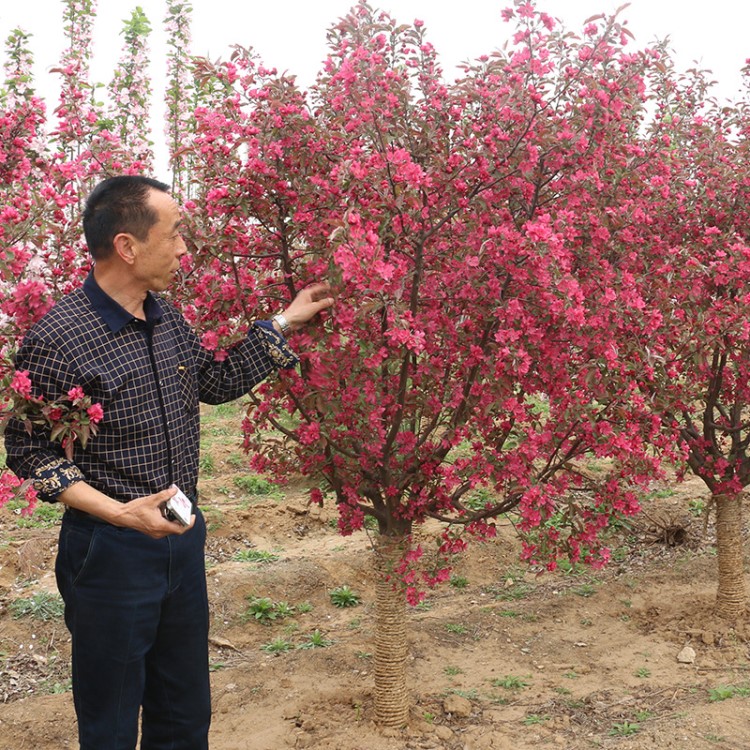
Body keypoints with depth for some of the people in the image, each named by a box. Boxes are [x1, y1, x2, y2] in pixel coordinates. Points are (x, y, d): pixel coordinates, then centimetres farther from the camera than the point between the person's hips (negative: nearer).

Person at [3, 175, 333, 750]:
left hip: (183, 537, 7)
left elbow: (217, 383, 18)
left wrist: (283, 325, 14)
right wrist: (119, 513, -22)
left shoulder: (168, 320, 4)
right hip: (110, 548, -7)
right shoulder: (58, 340, -19)